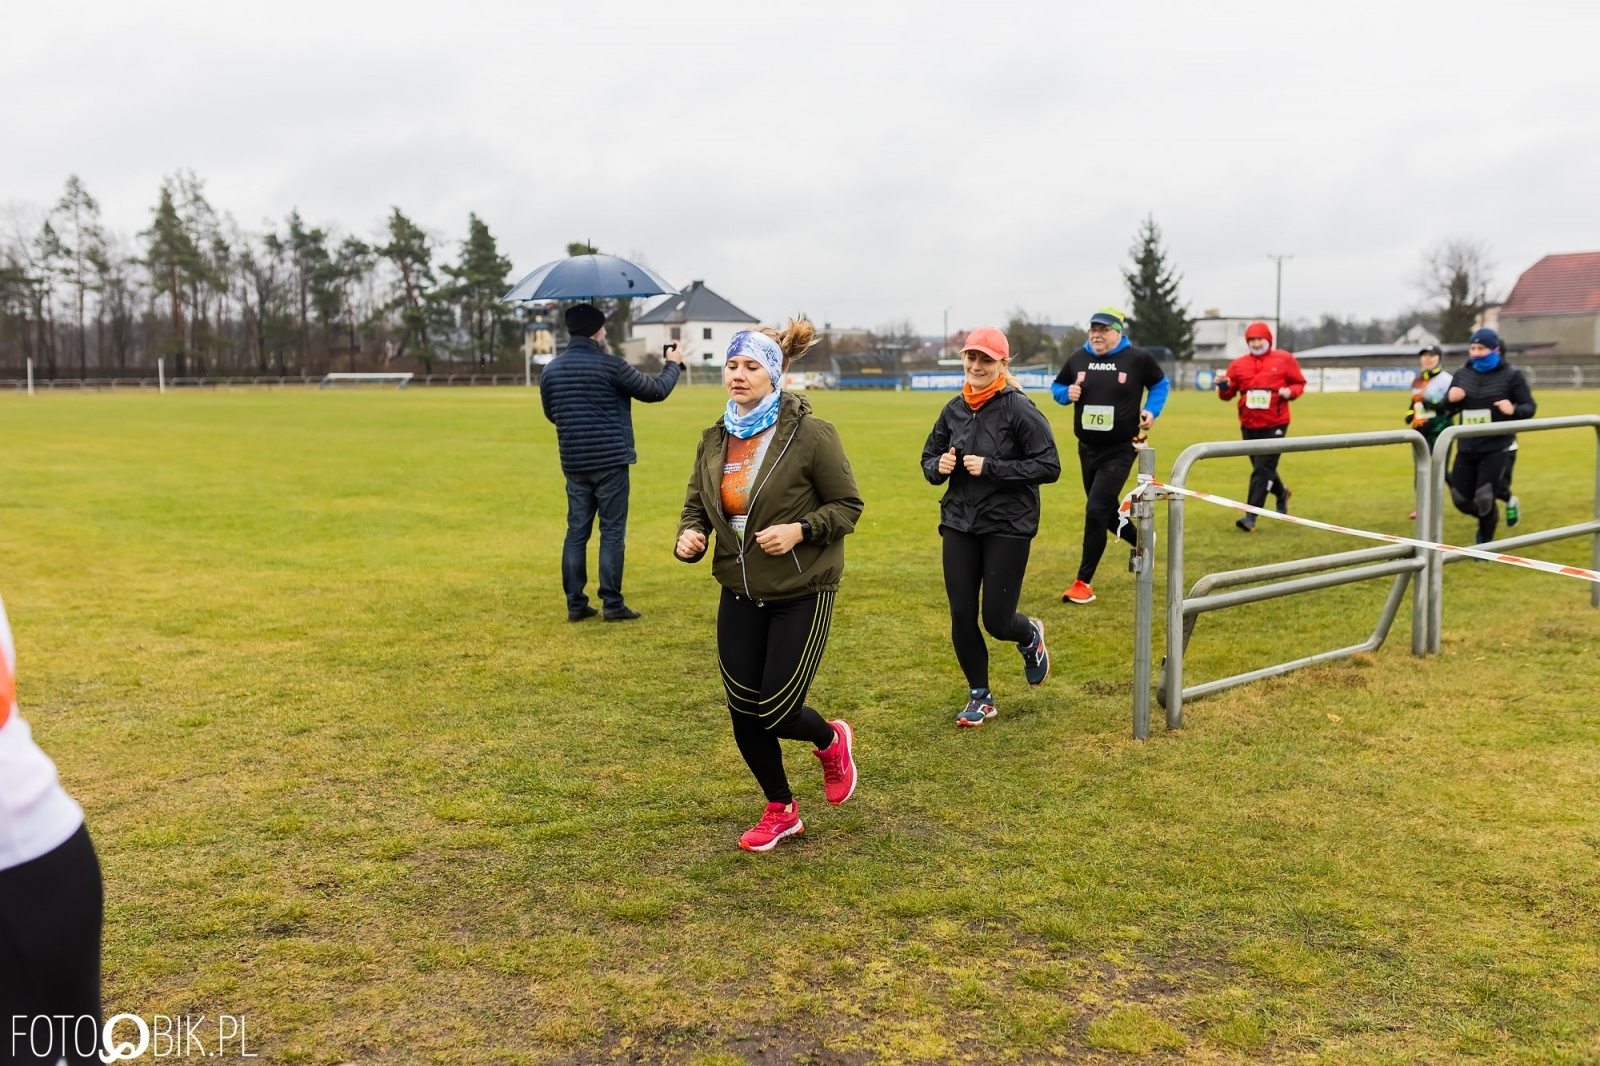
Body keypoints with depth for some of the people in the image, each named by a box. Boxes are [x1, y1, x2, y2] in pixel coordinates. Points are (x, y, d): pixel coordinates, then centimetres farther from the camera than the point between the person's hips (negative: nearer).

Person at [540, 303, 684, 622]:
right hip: (610, 462, -5)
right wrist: (673, 365, 15)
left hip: (574, 464, 5)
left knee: (576, 532, 9)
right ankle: (612, 604, 3)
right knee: (612, 532, 1)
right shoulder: (610, 365, -11)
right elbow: (656, 391, -2)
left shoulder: (551, 370, 5)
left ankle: (575, 604, 11)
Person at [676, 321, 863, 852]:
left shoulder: (810, 434, -14)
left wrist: (800, 531, -24)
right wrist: (688, 536, -11)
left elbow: (848, 505, -8)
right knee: (743, 710, 7)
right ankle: (781, 812, 30)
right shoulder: (715, 439, 3)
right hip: (740, 594, 5)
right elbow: (696, 504, 11)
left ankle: (832, 741, 33)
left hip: (800, 595, -5)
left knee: (775, 712, -4)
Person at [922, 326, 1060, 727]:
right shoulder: (954, 410, 5)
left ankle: (1031, 636, 37)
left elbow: (1049, 467, -15)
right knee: (962, 617, 4)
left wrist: (990, 467, -20)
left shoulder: (1019, 408, -11)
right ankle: (980, 697, 24)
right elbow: (929, 458, 16)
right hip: (959, 524, 5)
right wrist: (939, 466, -8)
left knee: (996, 621, -1)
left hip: (1008, 527, -5)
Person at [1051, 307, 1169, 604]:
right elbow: (1057, 386, 14)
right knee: (1106, 510, 17)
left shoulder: (1138, 358, -8)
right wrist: (1067, 393, -8)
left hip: (1120, 450, -5)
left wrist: (1152, 411, -7)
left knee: (1096, 511, -14)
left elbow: (1160, 384, 9)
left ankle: (1083, 583, -6)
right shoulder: (1078, 359, 1)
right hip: (1087, 449, 5)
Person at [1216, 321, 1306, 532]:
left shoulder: (1284, 359, -1)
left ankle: (1251, 517, -10)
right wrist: (1223, 386, -16)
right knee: (1263, 468, 17)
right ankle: (1282, 493, 47)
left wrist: (1291, 392, -15)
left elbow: (1299, 384, 6)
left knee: (1262, 470, -9)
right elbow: (1228, 394, 6)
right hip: (1249, 425, 4)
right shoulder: (1238, 364, 5)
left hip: (1275, 424, -4)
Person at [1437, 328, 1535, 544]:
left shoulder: (1511, 375, -5)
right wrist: (1450, 400, -12)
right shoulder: (1462, 374, 5)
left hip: (1497, 448, -4)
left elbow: (1530, 407, -4)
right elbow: (1446, 411, 11)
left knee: (1484, 499, -8)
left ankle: (1485, 543, 16)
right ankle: (1488, 519, 40)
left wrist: (1514, 410, -27)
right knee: (1461, 499, 7)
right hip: (1467, 448, 4)